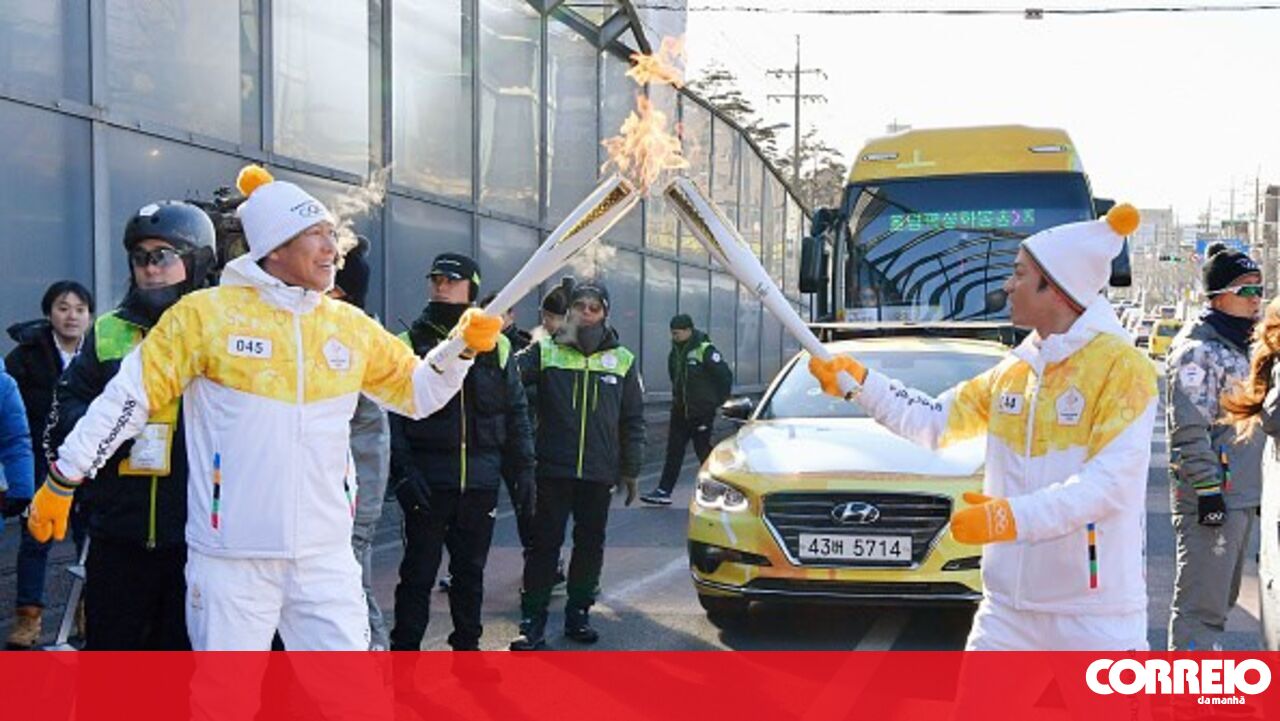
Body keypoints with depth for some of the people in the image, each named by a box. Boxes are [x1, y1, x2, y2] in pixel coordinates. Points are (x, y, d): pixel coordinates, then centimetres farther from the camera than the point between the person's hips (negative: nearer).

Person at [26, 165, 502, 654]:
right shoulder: (206, 314, -4)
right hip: (232, 555, -3)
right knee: (225, 691, 5)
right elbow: (133, 395, -1)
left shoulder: (351, 325, 8)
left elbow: (414, 392, 18)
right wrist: (61, 480, 1)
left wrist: (460, 349, 1)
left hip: (326, 556, 4)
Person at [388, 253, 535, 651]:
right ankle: (405, 648, 11)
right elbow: (393, 414, -6)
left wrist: (523, 470, 6)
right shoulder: (410, 343, -1)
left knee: (470, 570, 14)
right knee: (419, 572, 2)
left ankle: (467, 644, 27)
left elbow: (516, 413, 11)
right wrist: (404, 470, -16)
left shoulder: (496, 347, 8)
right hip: (428, 481, -3)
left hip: (481, 483, 3)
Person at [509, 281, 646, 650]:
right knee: (545, 543, 0)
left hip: (599, 473, 2)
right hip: (553, 470, -2)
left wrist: (630, 469, 8)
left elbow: (633, 421, 11)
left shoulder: (622, 360, 8)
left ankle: (578, 614, 23)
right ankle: (532, 622, 6)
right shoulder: (545, 351, 2)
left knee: (590, 545, 10)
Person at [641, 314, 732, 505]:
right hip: (680, 411, 7)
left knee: (703, 450, 0)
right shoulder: (675, 352, 8)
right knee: (673, 451, 4)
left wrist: (717, 401, -5)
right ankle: (663, 491, 4)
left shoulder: (705, 351, -13)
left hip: (702, 412, -7)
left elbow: (725, 376, -11)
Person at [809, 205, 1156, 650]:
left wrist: (1015, 517, -30)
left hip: (1096, 616, -6)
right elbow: (935, 422, 20)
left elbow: (1113, 480, -21)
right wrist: (860, 384, 11)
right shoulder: (1014, 371, 12)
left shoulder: (1122, 365, -11)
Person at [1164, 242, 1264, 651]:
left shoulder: (1239, 349, 18)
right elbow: (1189, 429, -19)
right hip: (1208, 501, -10)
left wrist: (1254, 490, 24)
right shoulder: (1197, 350, -13)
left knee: (1222, 598, 17)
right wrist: (1208, 490, -22)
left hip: (1241, 499, 10)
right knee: (1201, 604, -9)